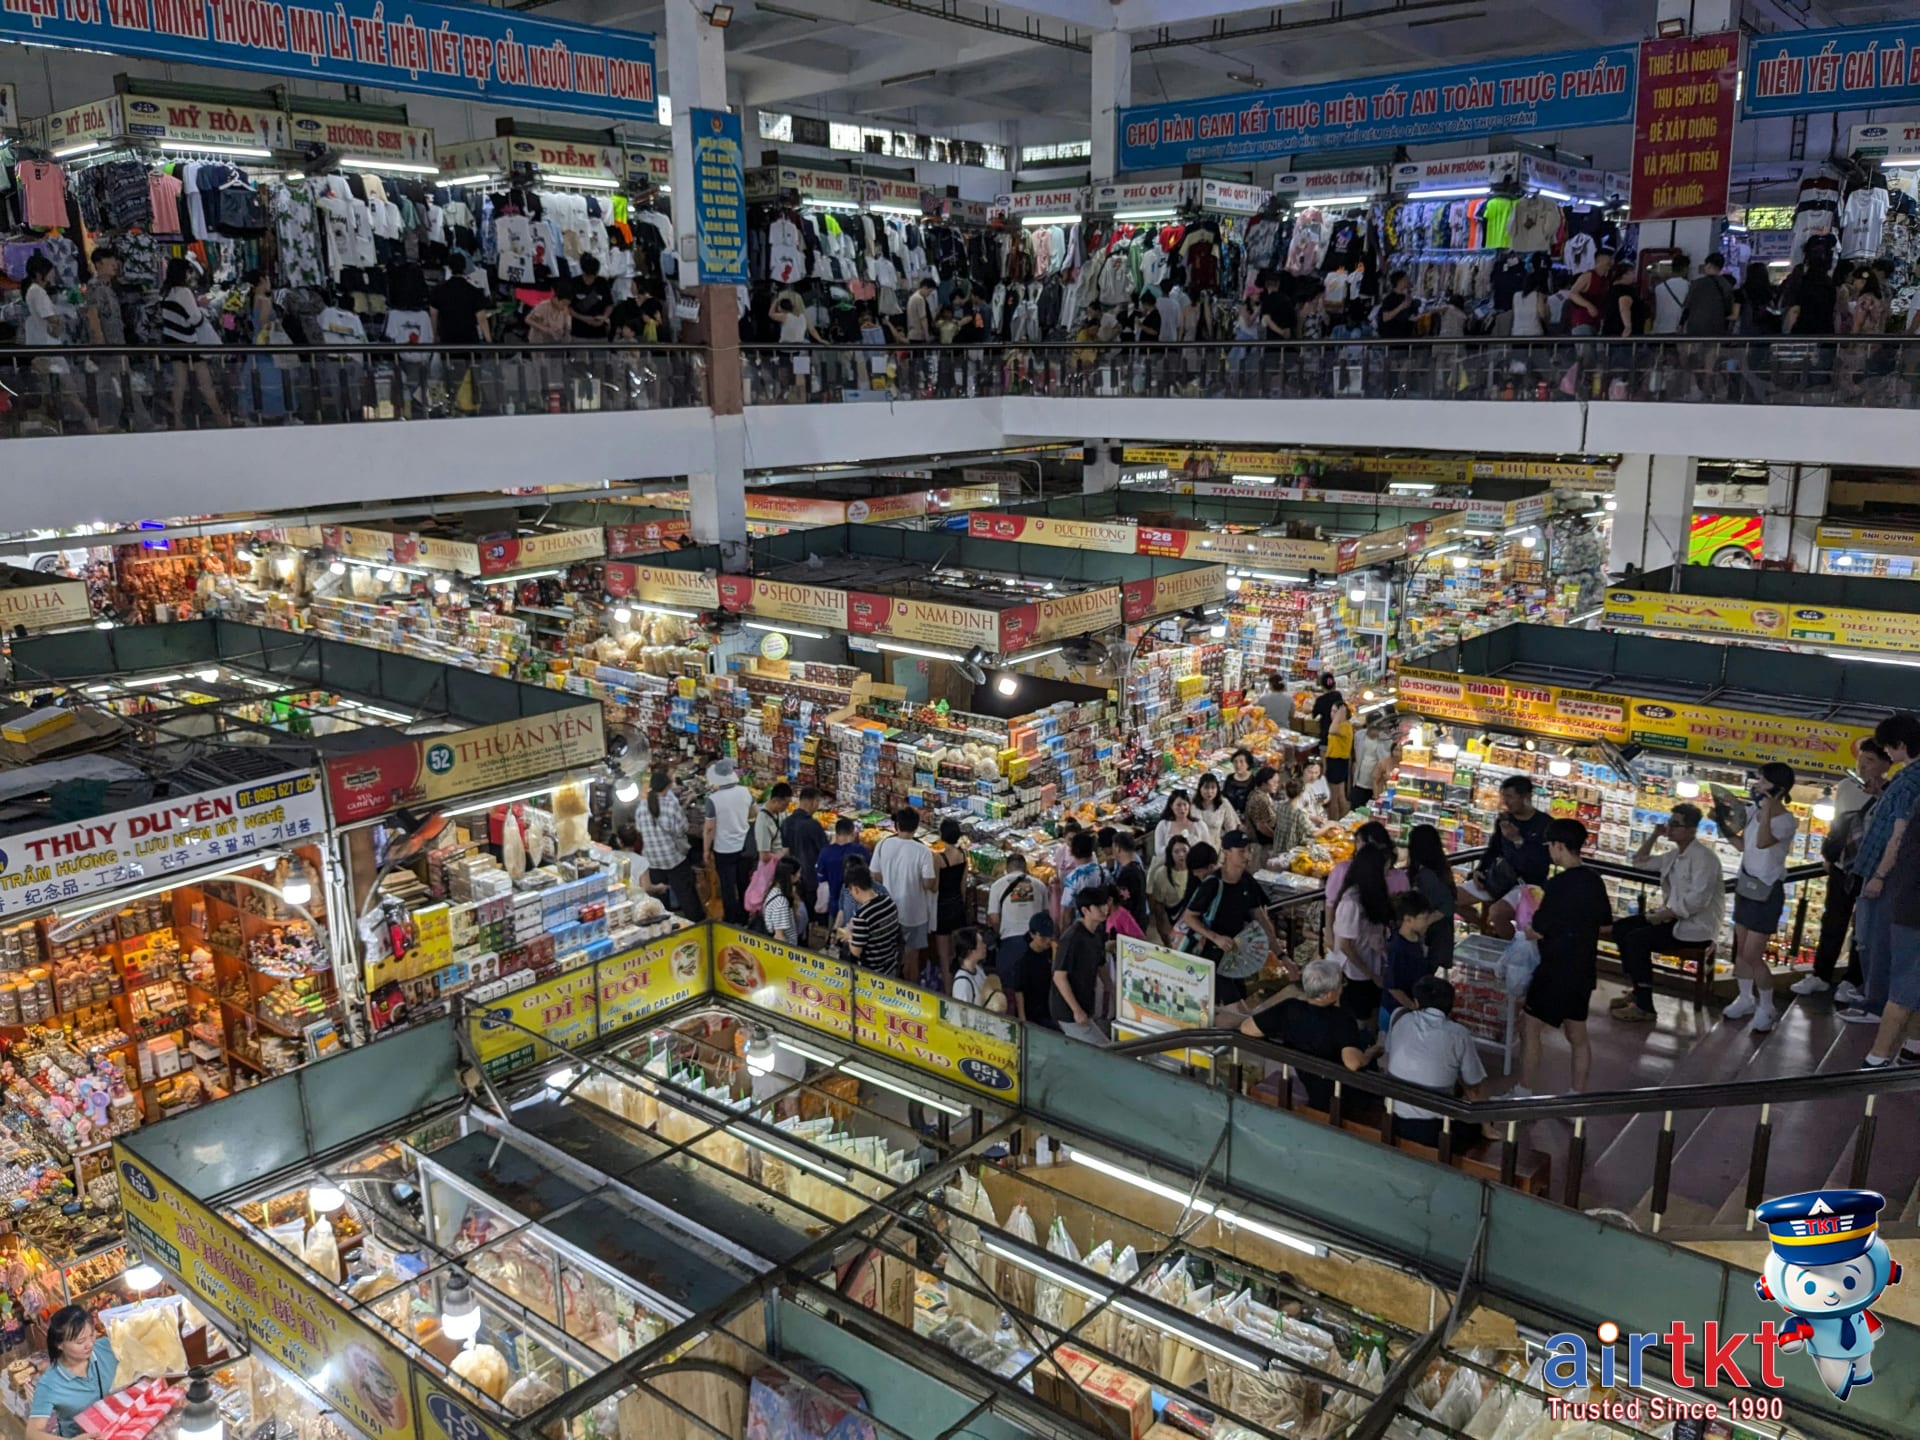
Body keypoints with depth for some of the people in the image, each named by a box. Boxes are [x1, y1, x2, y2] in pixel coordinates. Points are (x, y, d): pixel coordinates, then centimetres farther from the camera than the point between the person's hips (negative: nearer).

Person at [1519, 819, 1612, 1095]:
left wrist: (1526, 928, 4)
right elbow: (1606, 926, 15)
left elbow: (1536, 932, -16)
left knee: (1530, 1030, 5)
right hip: (1583, 970, 8)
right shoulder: (1595, 882, 4)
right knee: (1578, 1036, 15)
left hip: (1557, 971, -8)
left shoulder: (1559, 885, -20)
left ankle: (1526, 1095, 11)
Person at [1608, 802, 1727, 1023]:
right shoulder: (1674, 855, 12)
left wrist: (1663, 915, -22)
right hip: (1674, 916, 10)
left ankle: (1644, 1006, -17)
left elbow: (1697, 900, -28)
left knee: (1636, 939, -23)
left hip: (1697, 925, -10)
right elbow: (1639, 862, 22)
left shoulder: (1703, 857, -18)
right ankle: (1638, 990, 6)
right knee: (1620, 928, 1)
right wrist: (1654, 836, 8)